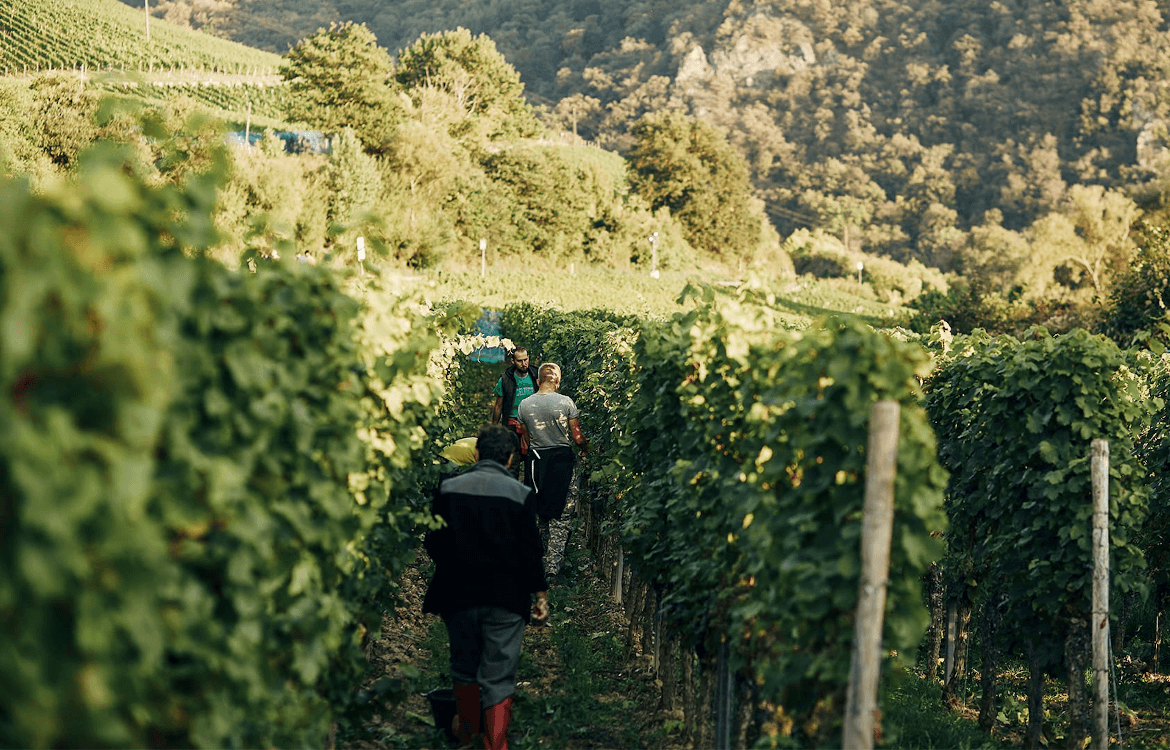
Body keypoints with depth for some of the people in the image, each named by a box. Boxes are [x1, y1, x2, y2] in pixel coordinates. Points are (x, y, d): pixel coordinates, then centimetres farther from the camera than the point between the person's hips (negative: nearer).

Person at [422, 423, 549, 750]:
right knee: (499, 678, 5)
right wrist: (540, 594, 6)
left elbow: (433, 543, 2)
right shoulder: (521, 495, -9)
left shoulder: (448, 488, -5)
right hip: (505, 600, -2)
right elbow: (529, 551, -6)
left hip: (459, 595, 2)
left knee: (464, 665, 21)